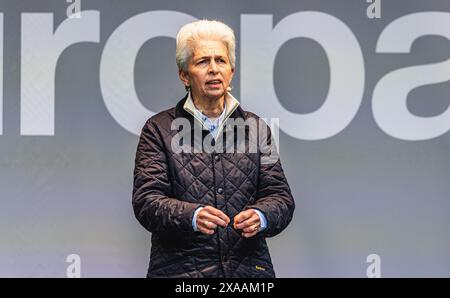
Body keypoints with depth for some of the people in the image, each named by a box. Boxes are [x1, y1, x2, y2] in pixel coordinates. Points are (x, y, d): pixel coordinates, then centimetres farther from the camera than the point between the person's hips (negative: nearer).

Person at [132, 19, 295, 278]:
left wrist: (260, 217, -13)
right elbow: (146, 200, -2)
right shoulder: (159, 129, 8)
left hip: (249, 267, 2)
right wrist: (192, 216, -20)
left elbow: (280, 196, 9)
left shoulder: (256, 129, 15)